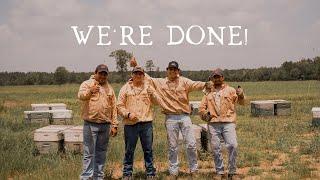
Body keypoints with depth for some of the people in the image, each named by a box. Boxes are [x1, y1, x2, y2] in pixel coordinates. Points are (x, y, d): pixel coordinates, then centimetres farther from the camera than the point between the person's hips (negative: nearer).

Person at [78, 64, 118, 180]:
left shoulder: (109, 88, 15)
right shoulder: (87, 84, 1)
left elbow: (113, 108, 14)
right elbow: (80, 95, -20)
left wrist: (114, 125, 9)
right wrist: (90, 91, -42)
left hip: (105, 125, 5)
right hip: (90, 124, -4)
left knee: (101, 153, 11)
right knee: (89, 153, -3)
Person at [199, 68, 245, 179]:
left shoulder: (230, 90, 11)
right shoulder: (208, 93, 18)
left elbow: (241, 102, 0)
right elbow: (202, 107, 20)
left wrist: (241, 95, -23)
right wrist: (204, 114, -1)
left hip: (228, 123, -2)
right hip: (213, 124, 3)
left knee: (232, 145, -15)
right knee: (215, 148, 4)